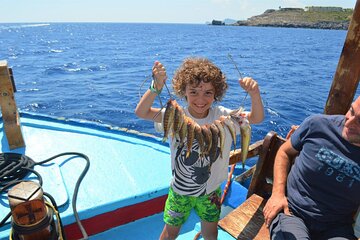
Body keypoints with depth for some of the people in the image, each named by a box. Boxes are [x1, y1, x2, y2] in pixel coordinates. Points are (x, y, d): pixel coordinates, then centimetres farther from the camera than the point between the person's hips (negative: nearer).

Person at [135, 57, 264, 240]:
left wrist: (254, 94, -36)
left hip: (211, 190, 2)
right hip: (180, 190, -1)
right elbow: (141, 112, -28)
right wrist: (157, 86, -44)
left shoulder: (223, 116, -15)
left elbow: (256, 118, -17)